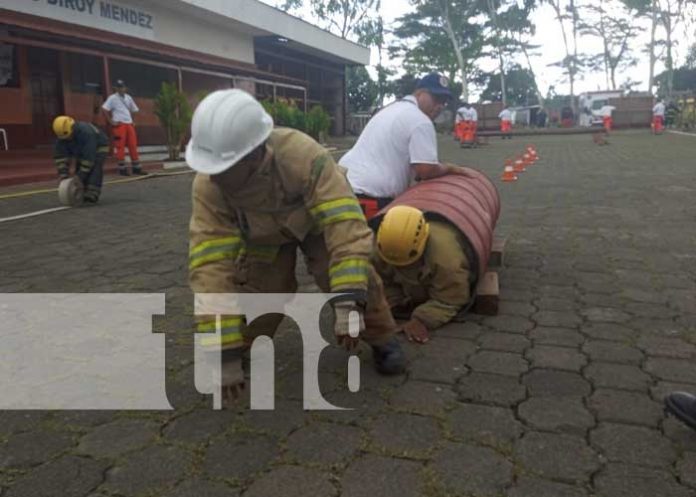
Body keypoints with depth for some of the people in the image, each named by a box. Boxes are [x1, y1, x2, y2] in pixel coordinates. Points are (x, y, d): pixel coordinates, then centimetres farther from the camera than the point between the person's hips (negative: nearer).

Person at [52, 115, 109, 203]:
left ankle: (92, 195, -28)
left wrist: (81, 175, -39)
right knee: (79, 169, -8)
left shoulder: (86, 133, -41)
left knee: (94, 169, -25)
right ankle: (80, 195, 1)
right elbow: (60, 156, -24)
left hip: (99, 148, -6)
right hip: (82, 150, 6)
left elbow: (89, 156, -41)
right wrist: (63, 176, -33)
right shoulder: (62, 137, -22)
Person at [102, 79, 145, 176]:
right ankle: (122, 169, -1)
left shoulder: (128, 97, 15)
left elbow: (133, 110, 25)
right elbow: (105, 109, -9)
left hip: (129, 124, 6)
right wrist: (111, 121, -11)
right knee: (120, 147, -5)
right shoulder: (112, 98, -3)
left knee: (133, 146, 4)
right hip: (119, 125, -5)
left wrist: (132, 121, 14)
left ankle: (136, 168, 9)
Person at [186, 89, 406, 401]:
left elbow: (346, 225, -48)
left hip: (316, 219, -2)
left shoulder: (304, 157, -44)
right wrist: (225, 352, -39)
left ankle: (381, 338, 1)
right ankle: (241, 345, 14)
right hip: (263, 236, 2)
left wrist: (347, 302, -57)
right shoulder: (207, 186, -35)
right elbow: (211, 265, -38)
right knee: (257, 286, -16)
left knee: (349, 272, -23)